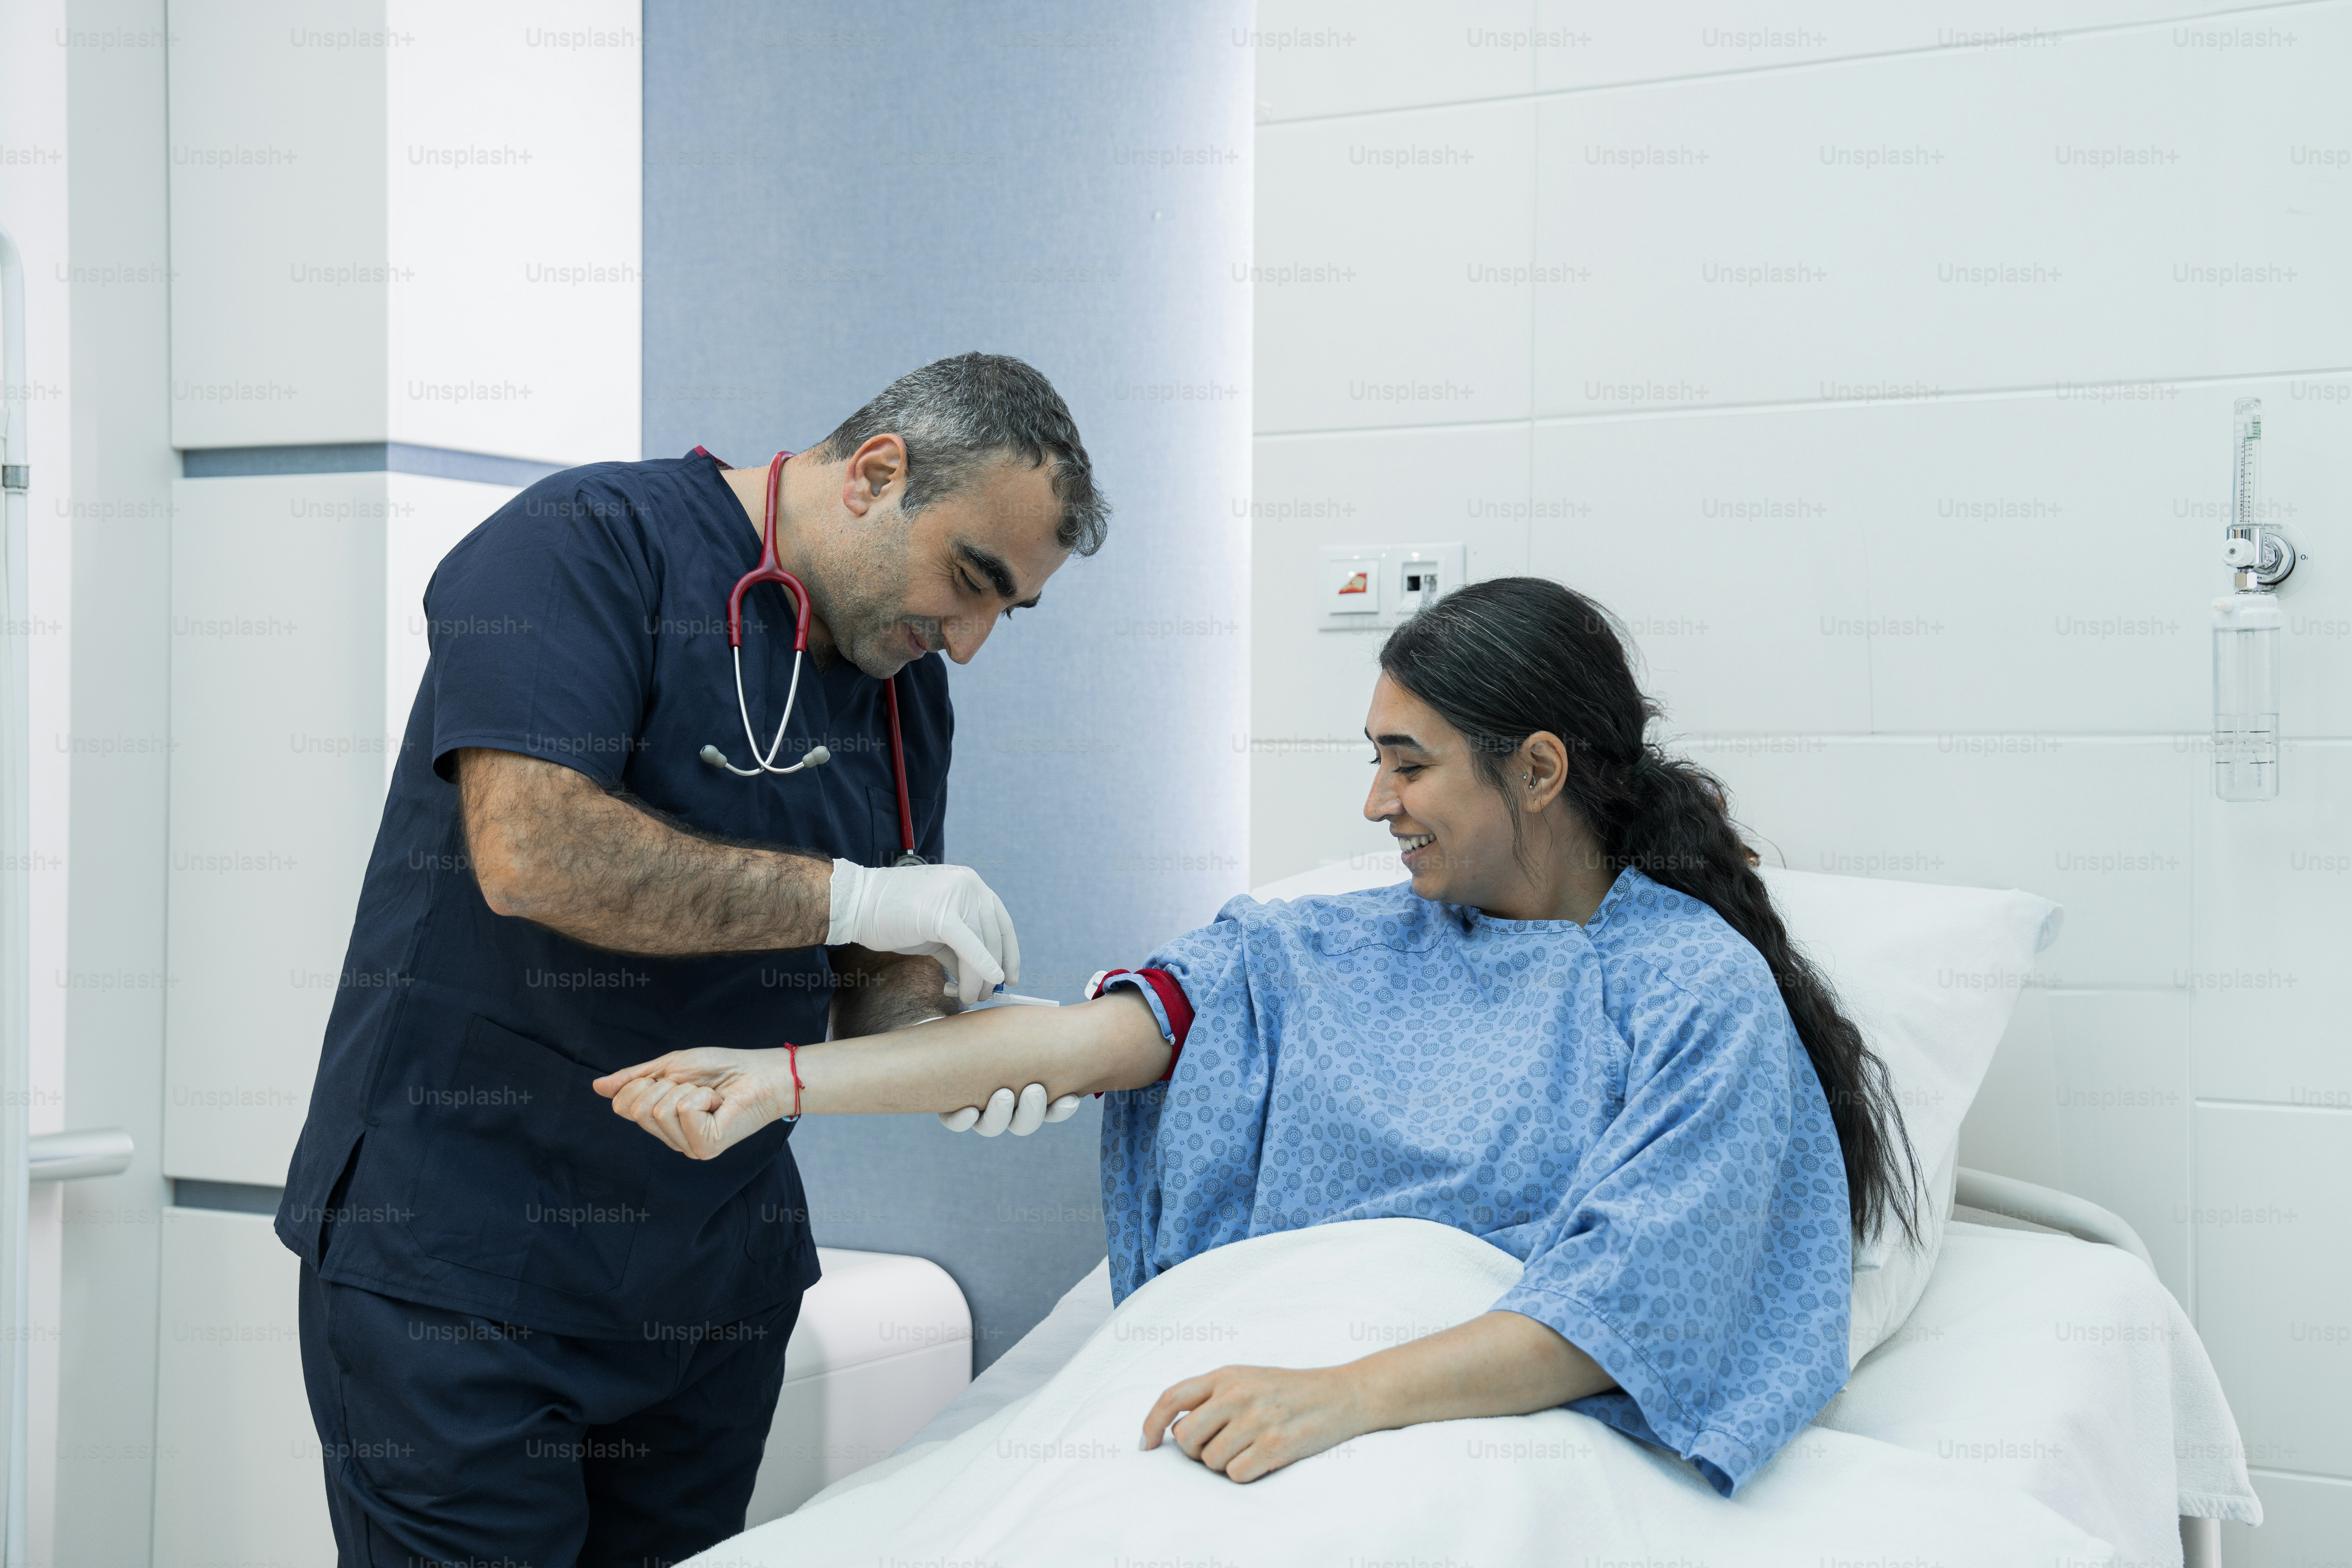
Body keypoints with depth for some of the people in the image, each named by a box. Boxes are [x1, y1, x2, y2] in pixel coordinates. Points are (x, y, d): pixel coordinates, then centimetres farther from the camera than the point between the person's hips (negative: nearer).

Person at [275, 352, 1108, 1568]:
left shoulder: (908, 691, 10)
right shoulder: (588, 543, -13)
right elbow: (531, 853, -27)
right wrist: (848, 893, -23)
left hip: (714, 1278, 7)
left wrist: (942, 1032, -7)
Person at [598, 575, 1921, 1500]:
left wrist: (1348, 1395, -24)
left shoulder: (1704, 995, 1)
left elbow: (1621, 1302, -11)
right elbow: (1080, 1041, 5)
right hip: (1256, 1375, 5)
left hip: (1495, 1428, -4)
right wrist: (784, 1079, -5)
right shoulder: (1336, 952, 16)